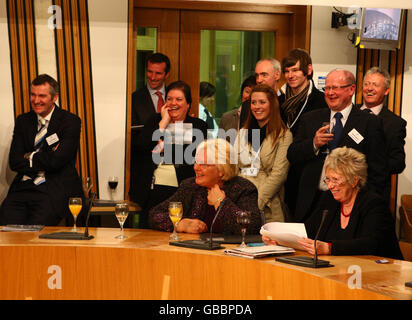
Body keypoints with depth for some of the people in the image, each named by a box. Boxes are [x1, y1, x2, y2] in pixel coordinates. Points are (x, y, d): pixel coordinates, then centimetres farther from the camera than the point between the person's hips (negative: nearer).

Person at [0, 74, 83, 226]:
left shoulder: (70, 121, 0)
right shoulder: (23, 121, 15)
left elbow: (56, 161, -10)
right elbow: (14, 161, 5)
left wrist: (30, 157, 3)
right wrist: (42, 159, -5)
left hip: (55, 190, -4)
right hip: (23, 188, 4)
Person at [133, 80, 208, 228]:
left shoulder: (198, 125, 10)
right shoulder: (155, 120, 16)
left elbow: (193, 155, -7)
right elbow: (140, 148, -1)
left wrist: (164, 147, -3)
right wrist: (164, 122, 1)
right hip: (155, 189, 2)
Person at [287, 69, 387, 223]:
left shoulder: (370, 123, 1)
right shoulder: (310, 119, 13)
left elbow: (378, 171, -1)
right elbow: (292, 156, 9)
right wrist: (314, 144, -8)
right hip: (311, 202, 3)